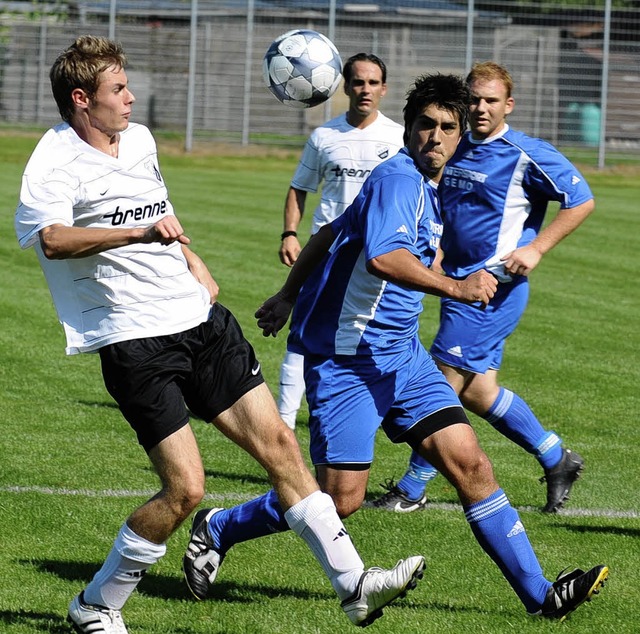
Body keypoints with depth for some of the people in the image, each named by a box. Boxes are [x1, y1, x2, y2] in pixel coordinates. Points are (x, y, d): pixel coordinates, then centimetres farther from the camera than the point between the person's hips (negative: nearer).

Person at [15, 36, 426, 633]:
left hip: (199, 318, 7)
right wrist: (139, 233, -41)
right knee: (185, 486, -12)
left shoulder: (139, 139, 13)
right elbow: (49, 238, -34)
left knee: (278, 443, 3)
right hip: (134, 340, -7)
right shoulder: (55, 162, -13)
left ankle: (353, 584, 8)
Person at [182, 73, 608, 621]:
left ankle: (539, 594, 0)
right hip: (349, 361, -9)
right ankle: (217, 530, 14)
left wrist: (289, 297, 33)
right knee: (339, 499, -9)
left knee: (470, 463, -2)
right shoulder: (397, 180, -16)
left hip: (402, 354, 9)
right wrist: (455, 288, -39)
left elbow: (329, 235, 25)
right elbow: (382, 257, -35)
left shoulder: (423, 189, 14)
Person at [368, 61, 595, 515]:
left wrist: (535, 248, -14)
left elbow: (582, 201, -9)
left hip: (493, 287, -8)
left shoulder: (527, 155, -10)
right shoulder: (457, 151, 12)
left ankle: (413, 488, 0)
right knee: (477, 392, 10)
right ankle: (556, 458, 26)